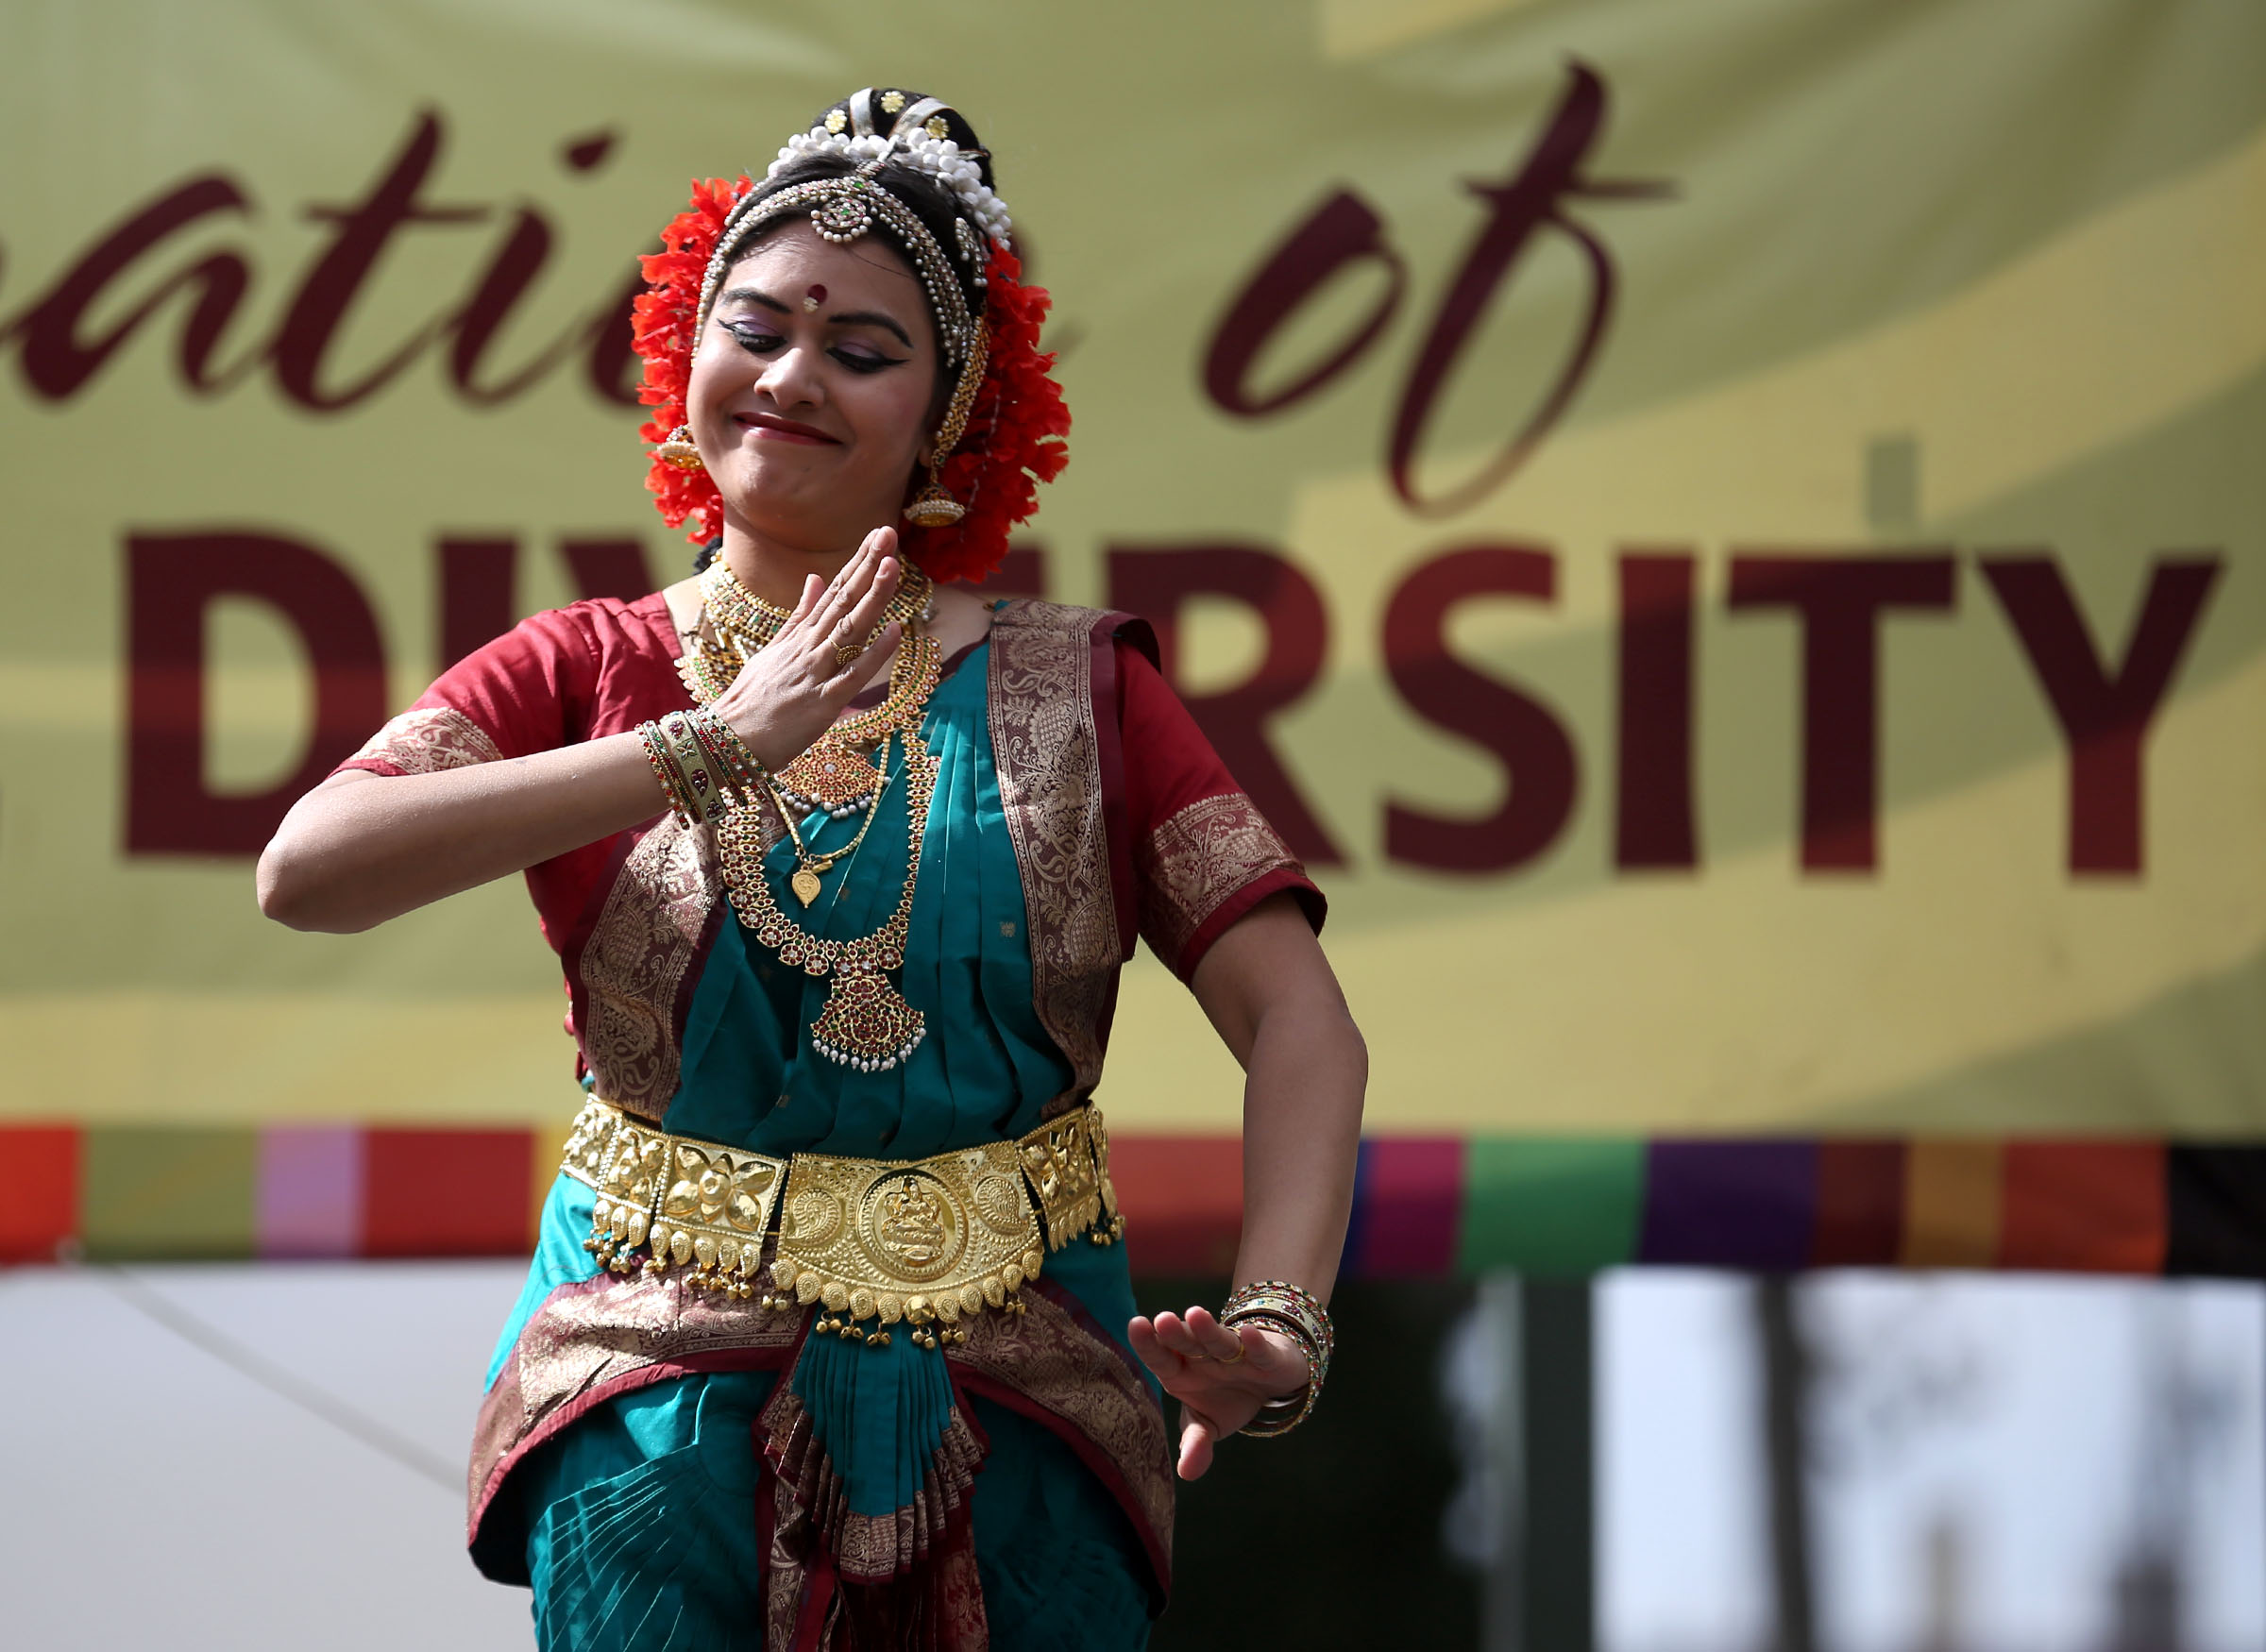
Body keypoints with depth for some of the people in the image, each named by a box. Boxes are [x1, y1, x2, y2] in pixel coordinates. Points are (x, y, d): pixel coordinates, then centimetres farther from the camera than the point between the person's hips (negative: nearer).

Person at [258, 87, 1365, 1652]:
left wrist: (1279, 1323, -23)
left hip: (1019, 1406, 1)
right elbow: (305, 870, -17)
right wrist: (714, 745, -23)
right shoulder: (583, 676, 1)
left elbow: (1302, 1024, -5)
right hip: (666, 1397, -1)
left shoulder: (1077, 691, 2)